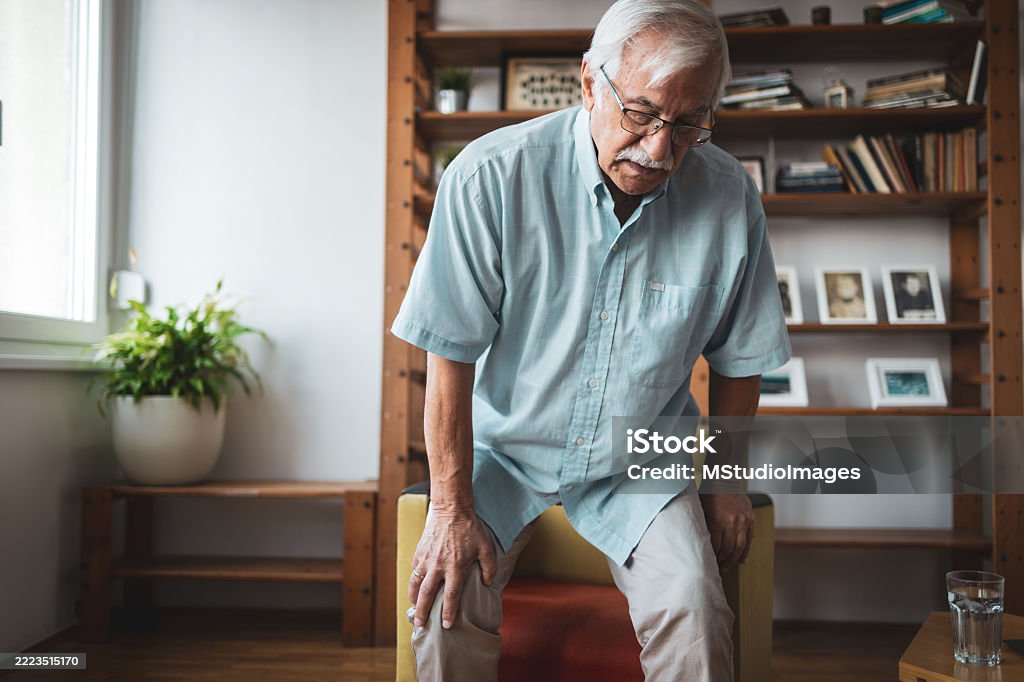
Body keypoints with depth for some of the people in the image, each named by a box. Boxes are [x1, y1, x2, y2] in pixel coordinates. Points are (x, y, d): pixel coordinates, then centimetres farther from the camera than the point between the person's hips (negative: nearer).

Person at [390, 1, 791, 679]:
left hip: (641, 460, 1)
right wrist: (452, 506, -14)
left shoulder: (730, 197, -12)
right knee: (445, 600, -20)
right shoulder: (489, 177, -20)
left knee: (693, 611, -21)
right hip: (504, 445, 0)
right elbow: (451, 355, -15)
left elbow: (740, 356, 3)